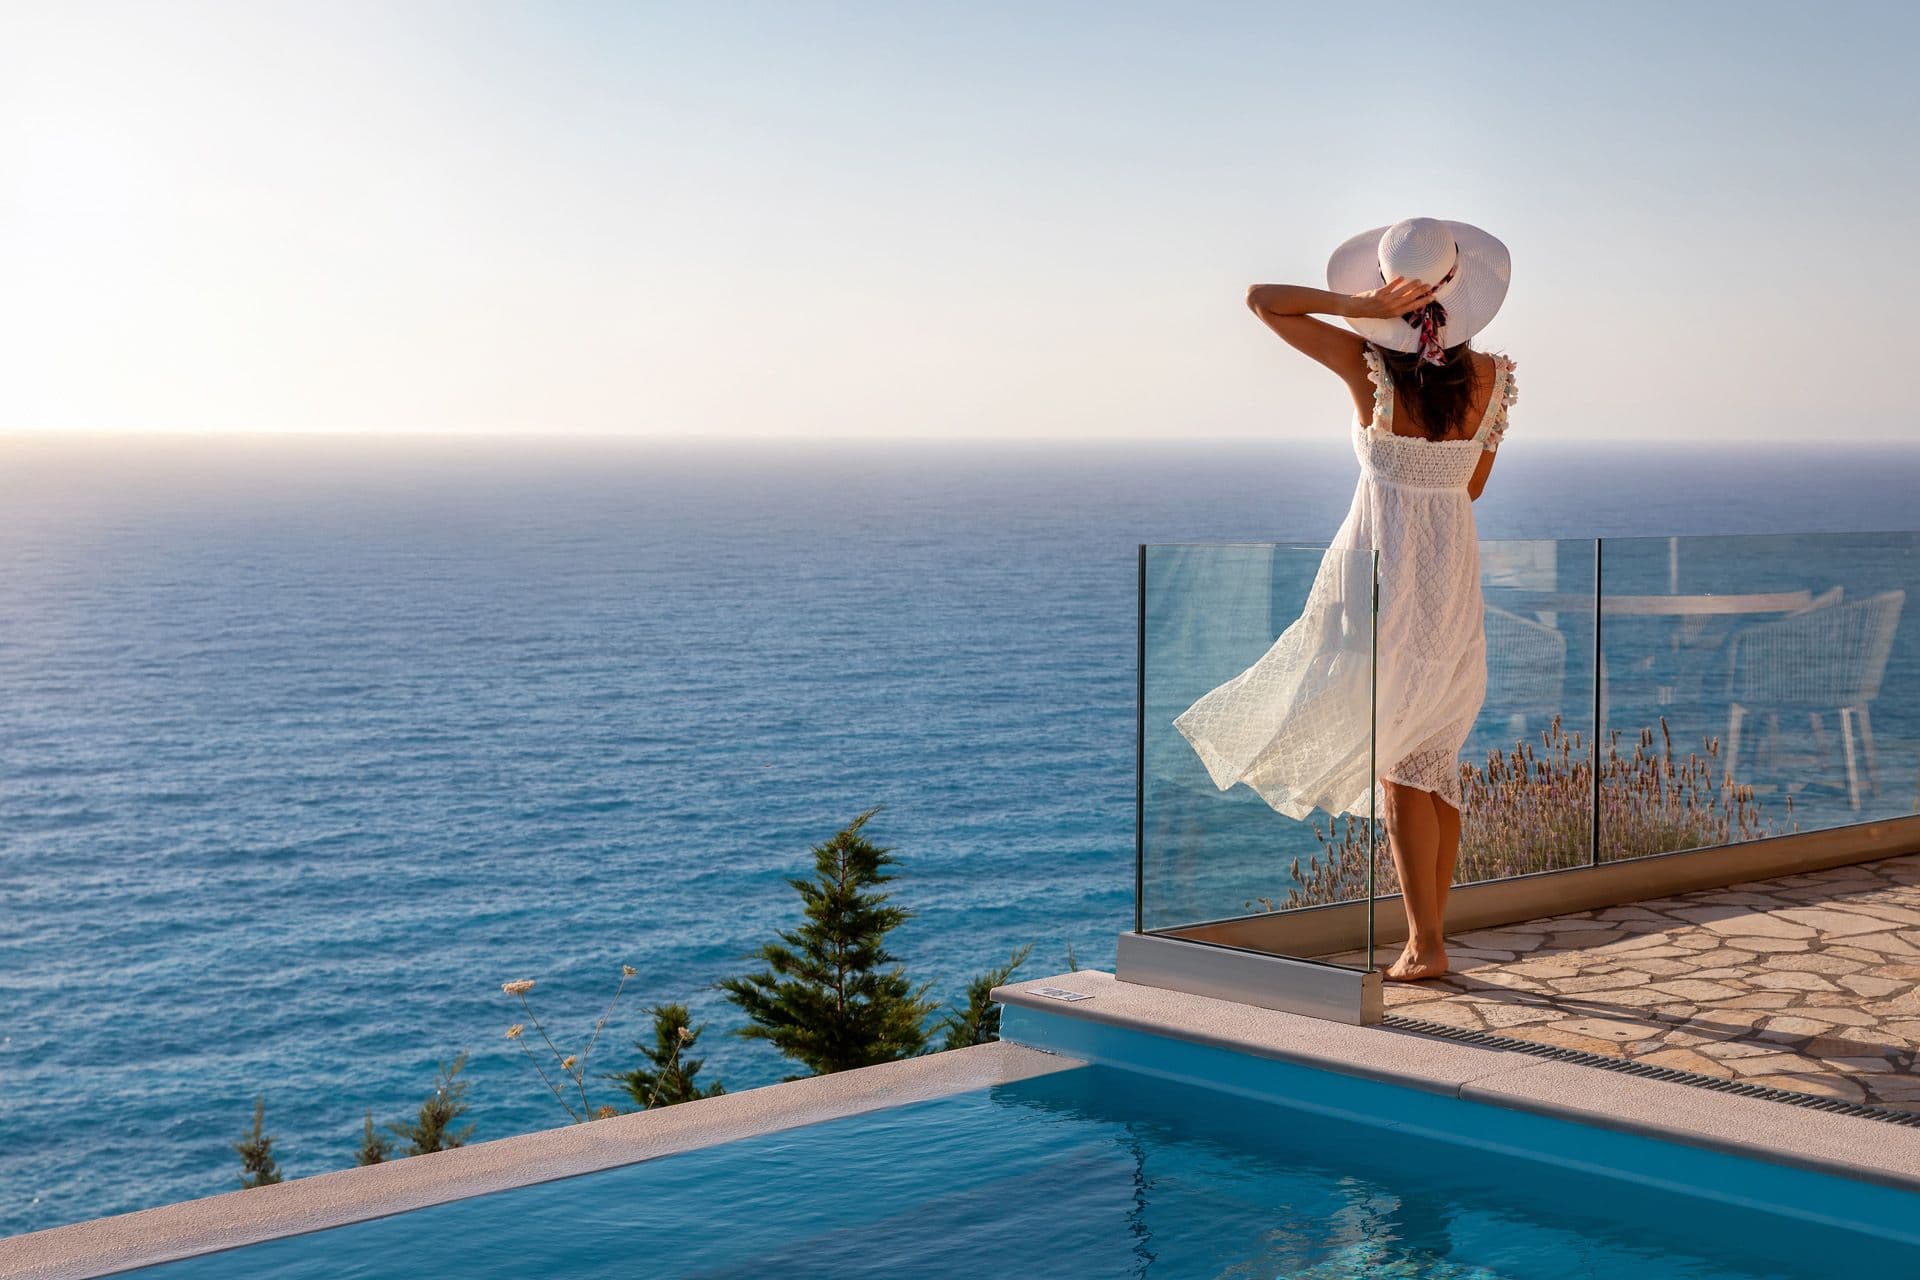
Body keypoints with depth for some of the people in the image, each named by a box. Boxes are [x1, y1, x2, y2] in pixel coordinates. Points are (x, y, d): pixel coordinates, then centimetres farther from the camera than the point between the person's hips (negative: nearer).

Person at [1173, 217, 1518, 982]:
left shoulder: (1370, 366, -11)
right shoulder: (1491, 378, -1)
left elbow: (1262, 300, -4)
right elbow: (1472, 486, 10)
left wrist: (1360, 305, -10)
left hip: (1379, 567, -4)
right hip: (1453, 574, 4)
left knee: (1398, 761, 0)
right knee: (1432, 758, 13)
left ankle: (1425, 941, -3)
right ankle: (1427, 939, 18)